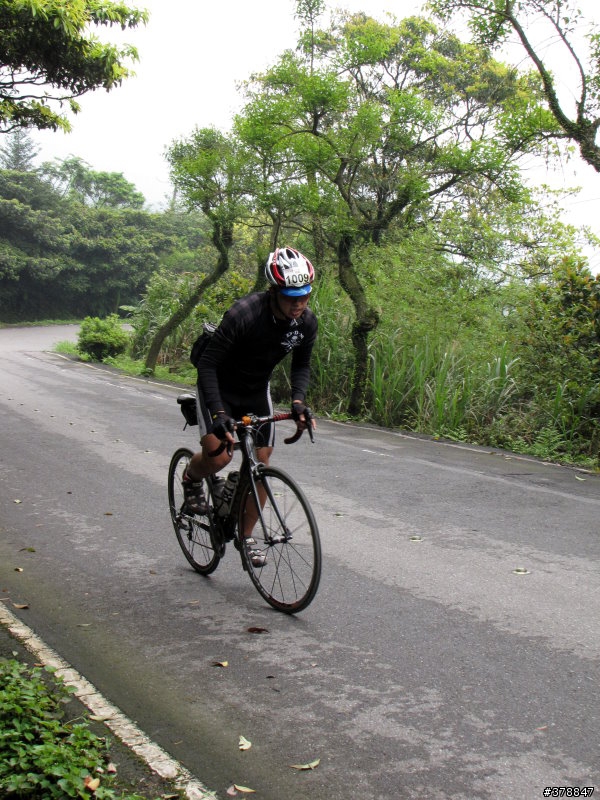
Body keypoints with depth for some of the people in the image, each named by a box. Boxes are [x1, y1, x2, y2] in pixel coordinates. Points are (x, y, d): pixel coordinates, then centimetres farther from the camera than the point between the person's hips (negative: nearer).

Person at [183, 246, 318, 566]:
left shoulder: (307, 322, -16)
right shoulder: (243, 314, -33)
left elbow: (301, 365, 1)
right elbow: (207, 364, -28)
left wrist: (298, 401, -17)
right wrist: (218, 413, -38)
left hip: (257, 391, 5)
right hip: (220, 387, -5)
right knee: (219, 456, -24)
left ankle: (246, 536, 19)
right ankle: (191, 478, 12)